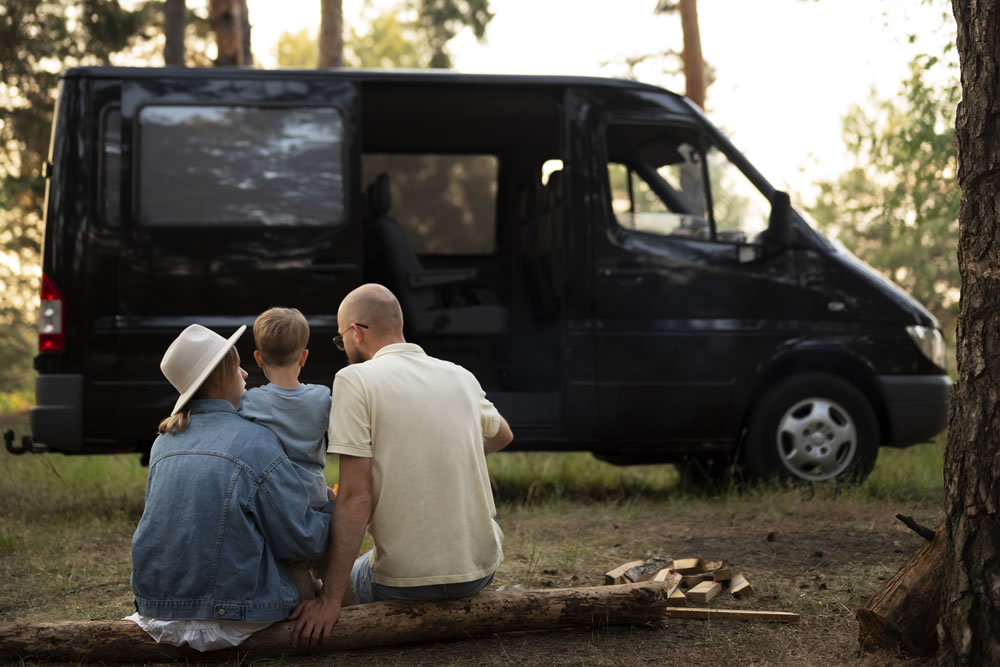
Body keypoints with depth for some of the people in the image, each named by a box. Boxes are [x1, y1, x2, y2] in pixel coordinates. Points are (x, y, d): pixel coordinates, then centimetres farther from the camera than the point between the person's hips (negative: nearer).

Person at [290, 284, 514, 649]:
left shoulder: (355, 380, -11)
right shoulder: (461, 377, 5)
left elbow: (356, 498, -17)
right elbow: (501, 437, 27)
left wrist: (330, 599, -15)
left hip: (408, 581, -4)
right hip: (480, 570, 4)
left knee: (358, 574, 31)